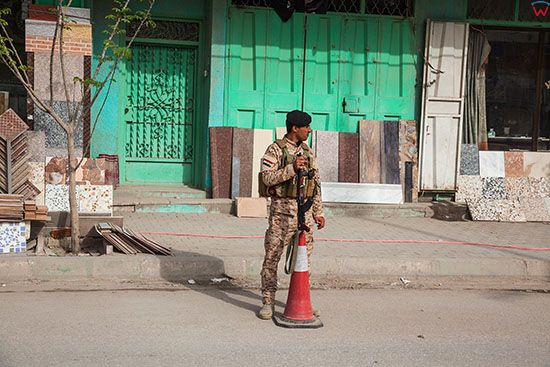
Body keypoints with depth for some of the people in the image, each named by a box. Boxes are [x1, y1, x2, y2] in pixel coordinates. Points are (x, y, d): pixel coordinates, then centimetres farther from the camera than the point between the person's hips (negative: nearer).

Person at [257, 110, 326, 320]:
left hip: (305, 210, 6)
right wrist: (292, 168, -23)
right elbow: (267, 177, -15)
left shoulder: (308, 152, 14)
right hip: (282, 210, -5)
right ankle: (268, 302, 6)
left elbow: (316, 184, 17)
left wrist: (318, 212, 14)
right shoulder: (276, 150, -4)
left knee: (303, 257, 9)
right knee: (272, 256, -2)